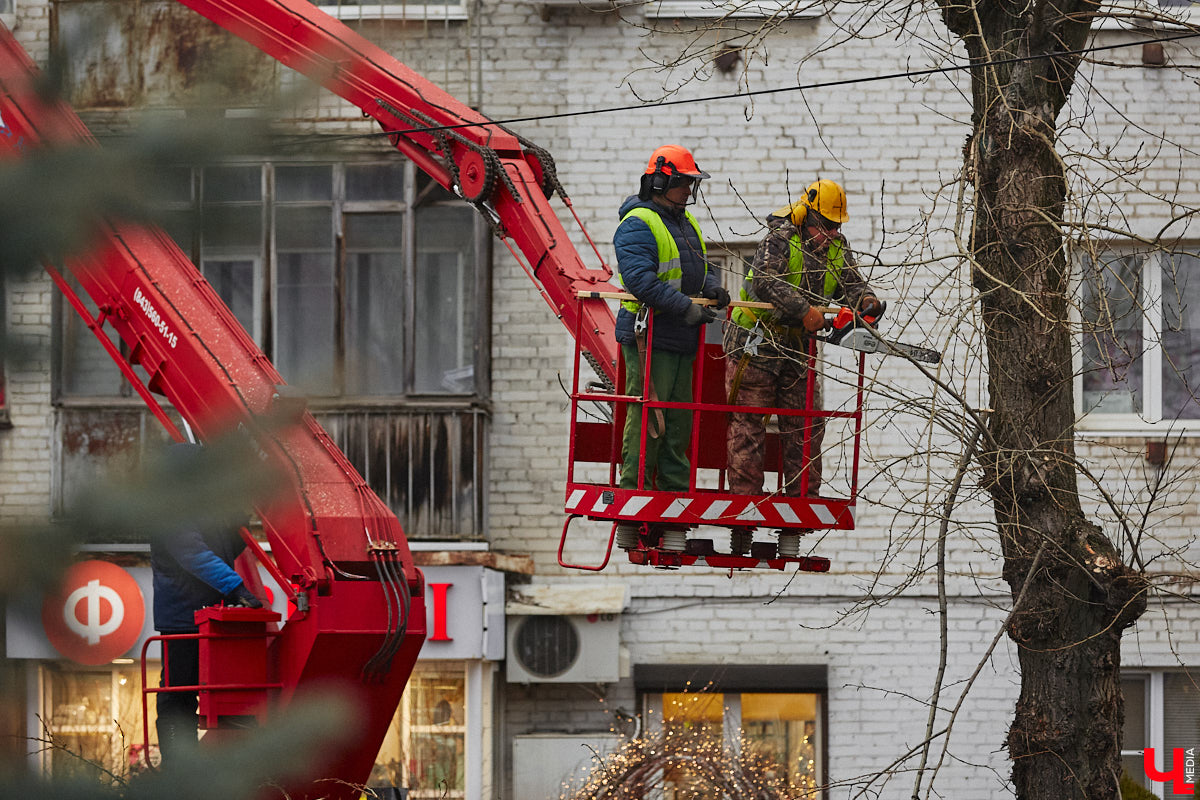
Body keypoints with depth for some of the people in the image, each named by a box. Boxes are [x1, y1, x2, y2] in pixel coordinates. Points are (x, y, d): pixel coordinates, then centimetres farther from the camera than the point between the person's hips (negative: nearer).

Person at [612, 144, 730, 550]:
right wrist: (686, 307, -22)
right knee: (647, 423, -10)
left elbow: (700, 267, 27)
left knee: (678, 425, 9)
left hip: (681, 341, 9)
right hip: (648, 338, -9)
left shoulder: (686, 223, 19)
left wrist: (712, 287, 3)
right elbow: (640, 279, -22)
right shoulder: (639, 224, -10)